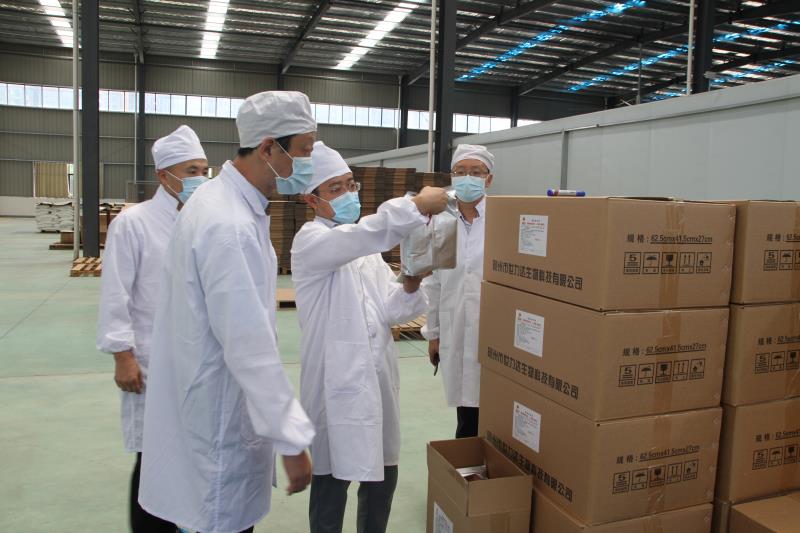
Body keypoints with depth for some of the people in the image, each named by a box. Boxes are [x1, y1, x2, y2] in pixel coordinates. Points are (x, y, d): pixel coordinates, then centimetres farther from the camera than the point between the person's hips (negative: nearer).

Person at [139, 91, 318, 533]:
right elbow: (250, 347, -28)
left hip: (216, 406, 9)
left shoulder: (226, 203, 6)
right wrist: (292, 439, -22)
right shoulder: (229, 225, -26)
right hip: (221, 419, -9)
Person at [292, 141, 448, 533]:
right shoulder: (310, 242, -10)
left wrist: (410, 285, -13)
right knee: (333, 482, 7)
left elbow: (390, 310, 5)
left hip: (378, 376, 7)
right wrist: (419, 204, -28)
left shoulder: (367, 245, 13)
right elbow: (365, 234, -31)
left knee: (382, 476, 17)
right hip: (338, 383, -7)